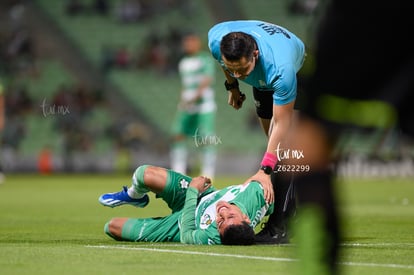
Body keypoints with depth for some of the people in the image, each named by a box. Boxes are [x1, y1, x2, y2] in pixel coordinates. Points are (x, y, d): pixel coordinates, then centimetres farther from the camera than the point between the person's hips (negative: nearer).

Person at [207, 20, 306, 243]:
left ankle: (279, 227, -23)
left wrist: (265, 169, -41)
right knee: (274, 142, 8)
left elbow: (282, 123, -39)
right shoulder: (216, 39, -33)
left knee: (281, 146, -21)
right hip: (262, 82, 6)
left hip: (299, 73, -6)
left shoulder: (281, 69, -47)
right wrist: (231, 85, 5)